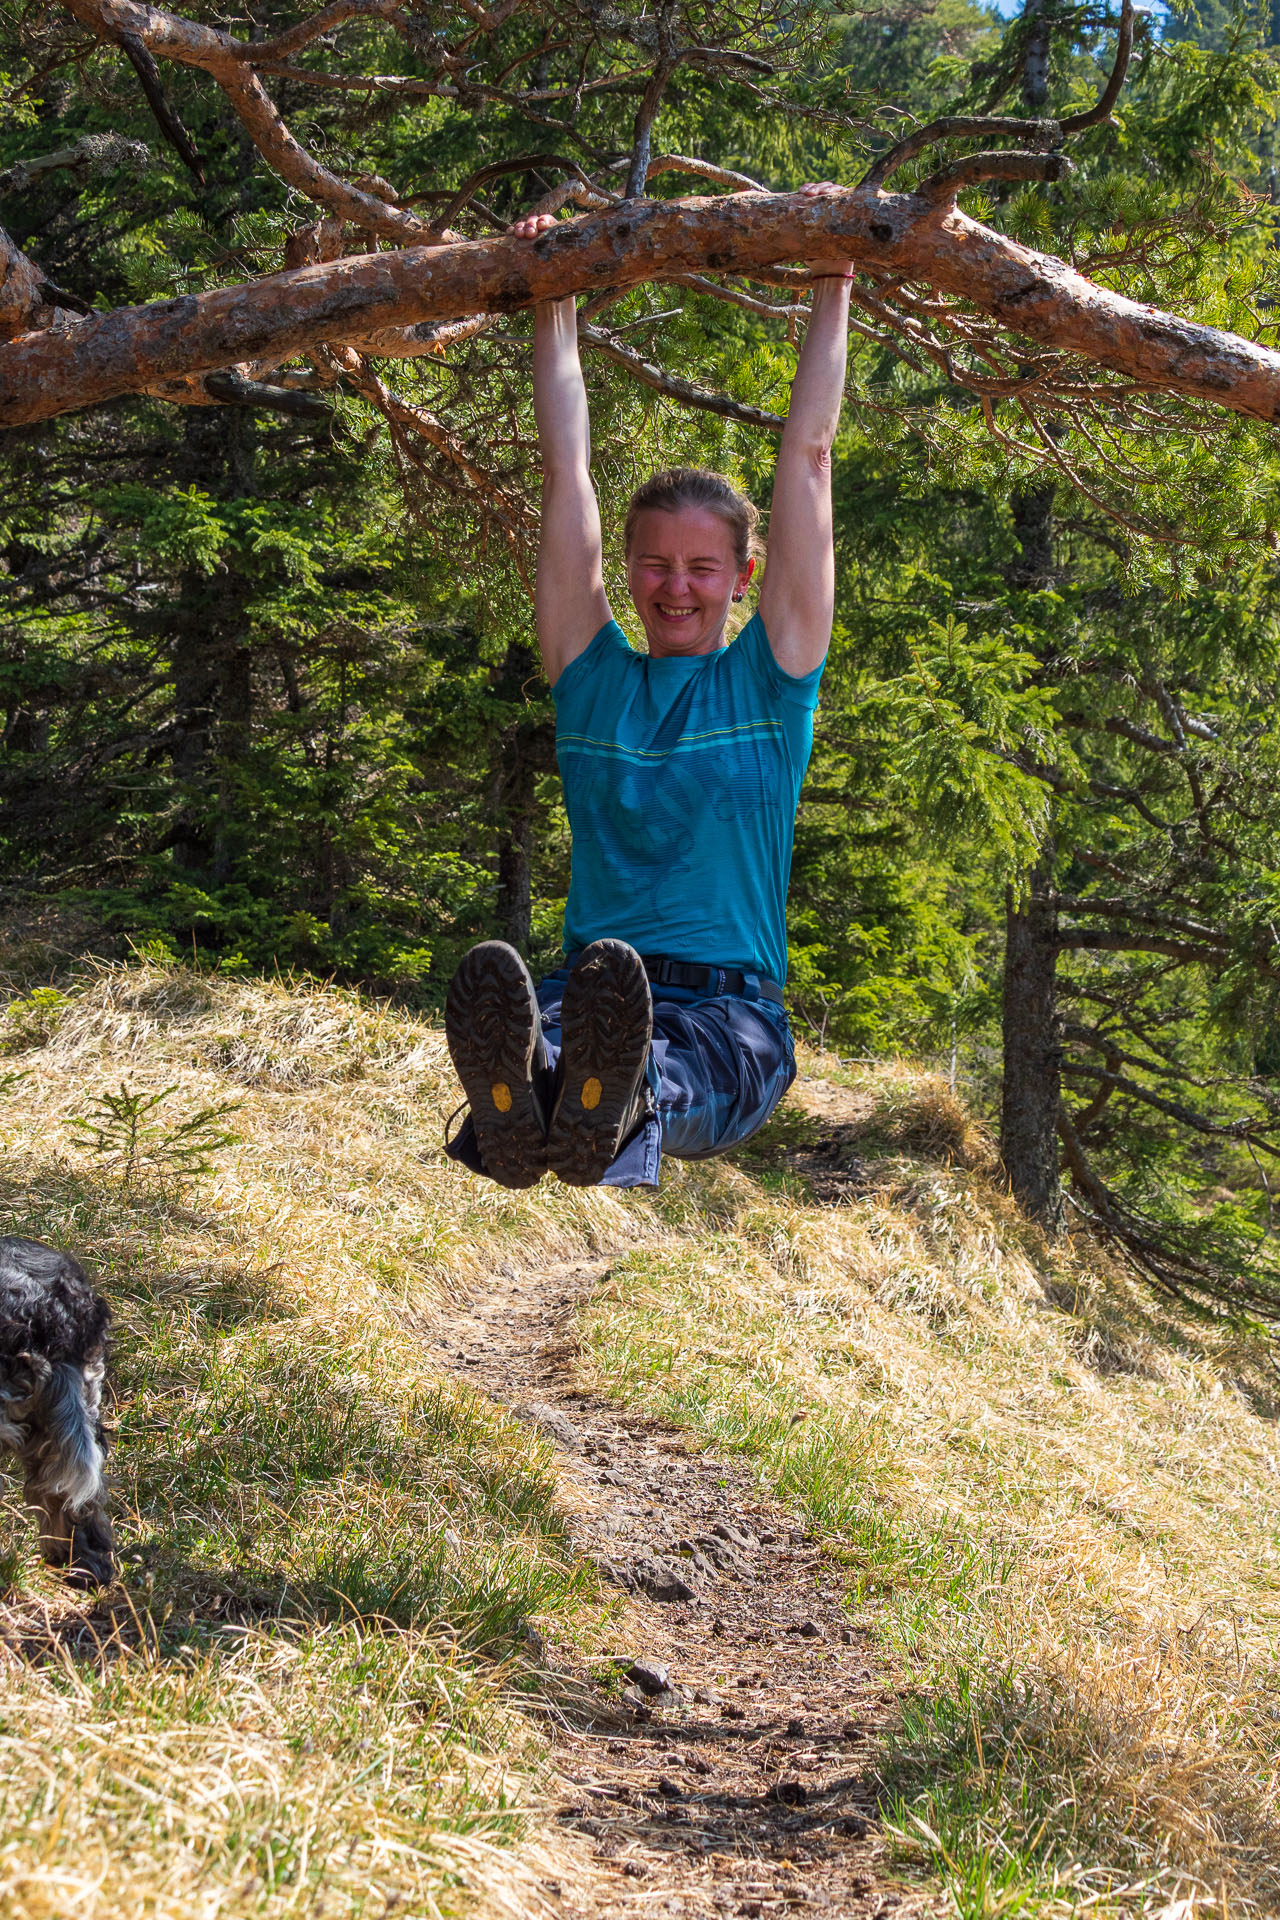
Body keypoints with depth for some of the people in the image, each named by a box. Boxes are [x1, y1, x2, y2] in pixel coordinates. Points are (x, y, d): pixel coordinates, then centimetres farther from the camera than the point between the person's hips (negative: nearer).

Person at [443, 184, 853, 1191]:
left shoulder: (768, 681, 15)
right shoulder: (595, 680, 20)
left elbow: (808, 458, 15)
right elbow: (568, 474, 20)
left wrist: (833, 291, 17)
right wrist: (555, 308, 21)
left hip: (730, 1007, -2)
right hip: (586, 983, 2)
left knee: (672, 1070, -41)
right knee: (527, 1027, -38)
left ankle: (614, 1118, -75)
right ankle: (514, 1111, -72)